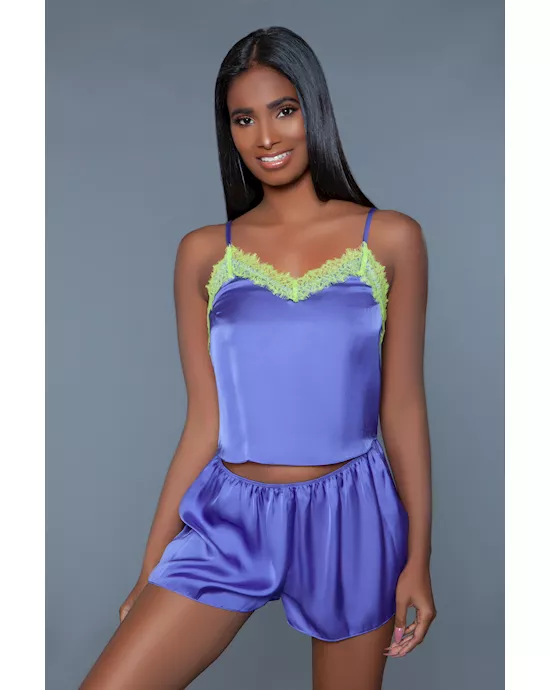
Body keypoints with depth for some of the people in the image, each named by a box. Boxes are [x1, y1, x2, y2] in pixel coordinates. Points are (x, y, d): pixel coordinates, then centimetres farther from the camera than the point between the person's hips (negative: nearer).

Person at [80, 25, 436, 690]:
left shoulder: (391, 239, 0)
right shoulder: (204, 253, 2)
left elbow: (403, 407, 1)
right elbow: (203, 422, 3)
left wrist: (419, 556, 2)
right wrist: (152, 565, 5)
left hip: (352, 517, 0)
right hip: (230, 516, 1)